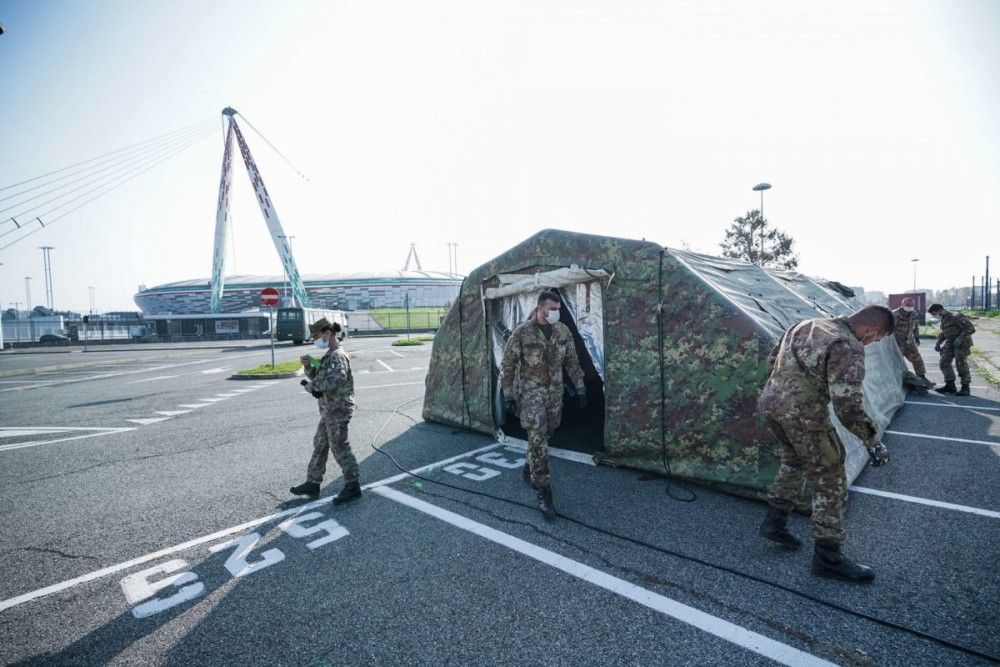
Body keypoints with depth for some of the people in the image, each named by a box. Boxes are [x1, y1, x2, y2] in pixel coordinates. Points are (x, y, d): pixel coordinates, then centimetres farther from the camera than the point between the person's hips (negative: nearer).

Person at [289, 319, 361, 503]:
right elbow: (316, 375, 18)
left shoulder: (338, 356, -18)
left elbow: (335, 380, -32)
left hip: (338, 410, -10)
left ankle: (352, 487, 10)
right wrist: (308, 365, 0)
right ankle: (312, 484, 31)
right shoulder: (329, 355, 13)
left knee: (339, 448, -1)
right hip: (329, 410, 10)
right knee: (320, 445, 18)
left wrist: (312, 386, -21)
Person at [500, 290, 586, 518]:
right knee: (537, 440, -12)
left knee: (544, 436, 16)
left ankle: (529, 469, 42)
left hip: (555, 392, 5)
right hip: (531, 392, -5)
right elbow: (507, 365, -8)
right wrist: (508, 395, -10)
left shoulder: (564, 331, 0)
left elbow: (572, 361, 9)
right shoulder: (522, 333, -13)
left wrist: (580, 387, 5)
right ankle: (544, 492, -4)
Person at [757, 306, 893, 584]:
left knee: (794, 462, 28)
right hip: (803, 417, -8)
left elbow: (772, 360, 18)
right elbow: (847, 405, -19)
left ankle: (774, 522, 35)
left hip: (770, 404, 8)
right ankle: (827, 557, 18)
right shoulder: (848, 348, -15)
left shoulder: (806, 325, 10)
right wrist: (873, 441, -7)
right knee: (831, 481, 8)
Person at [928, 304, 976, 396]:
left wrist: (960, 338, -26)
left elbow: (971, 328, -19)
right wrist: (938, 343, 11)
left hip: (962, 343, -8)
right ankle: (950, 386, 9)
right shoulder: (943, 319, 11)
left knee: (961, 365, -7)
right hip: (950, 343, 8)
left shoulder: (956, 317, -15)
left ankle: (965, 388, 4)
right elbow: (943, 333, 23)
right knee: (944, 363, 1)